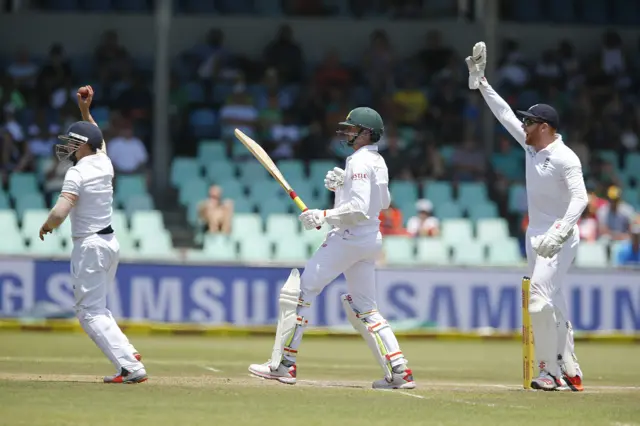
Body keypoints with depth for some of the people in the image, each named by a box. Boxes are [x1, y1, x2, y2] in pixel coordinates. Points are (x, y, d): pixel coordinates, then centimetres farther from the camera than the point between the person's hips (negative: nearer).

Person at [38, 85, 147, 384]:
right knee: (97, 307, 22)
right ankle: (127, 353, 7)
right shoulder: (104, 163, 6)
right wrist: (85, 110, 29)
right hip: (110, 243, 8)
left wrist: (46, 227, -8)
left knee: (90, 312, -6)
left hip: (89, 246, -8)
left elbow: (60, 212, -28)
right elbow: (95, 141, 31)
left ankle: (130, 368, -16)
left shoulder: (77, 173, -16)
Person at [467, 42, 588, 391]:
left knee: (539, 299, -19)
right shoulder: (532, 145, 8)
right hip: (536, 236, 9)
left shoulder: (565, 157, -17)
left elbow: (580, 198, -25)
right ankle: (570, 373, 12)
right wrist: (481, 83, 12)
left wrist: (558, 235, -34)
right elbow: (505, 114, 15)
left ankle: (551, 370, -14)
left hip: (559, 240, -9)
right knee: (552, 304, 9)